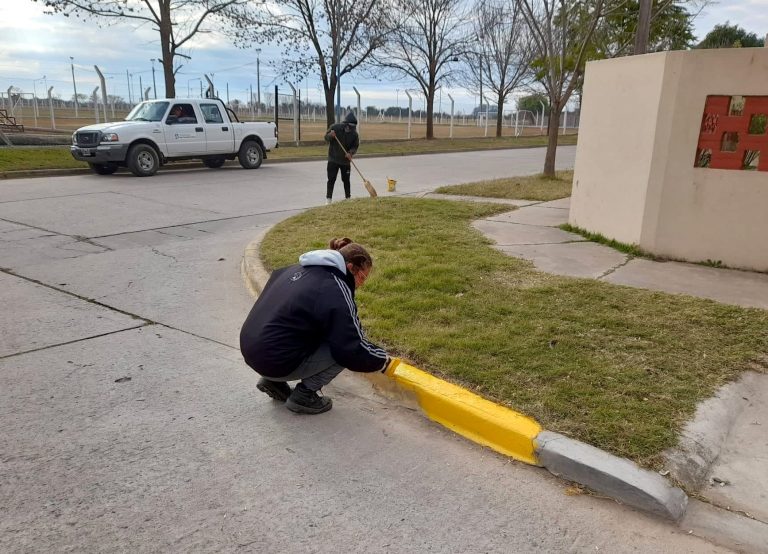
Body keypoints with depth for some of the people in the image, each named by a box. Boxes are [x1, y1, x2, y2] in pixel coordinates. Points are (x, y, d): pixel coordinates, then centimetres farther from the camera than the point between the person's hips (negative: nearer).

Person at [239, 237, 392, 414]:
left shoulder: (299, 269, 9)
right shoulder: (336, 293, -16)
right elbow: (353, 350, -19)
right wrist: (383, 360, 0)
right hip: (275, 361, -9)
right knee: (345, 350, -3)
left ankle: (274, 381, 17)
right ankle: (304, 395, 2)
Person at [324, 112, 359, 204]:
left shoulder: (354, 133, -5)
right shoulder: (335, 127, -9)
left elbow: (355, 146, -1)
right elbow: (326, 138, -2)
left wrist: (350, 153, -21)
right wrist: (331, 135, -25)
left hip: (346, 161, 1)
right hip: (333, 159, -1)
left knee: (346, 180, 8)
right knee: (331, 179, -3)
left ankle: (348, 198, 19)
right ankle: (328, 198, 3)